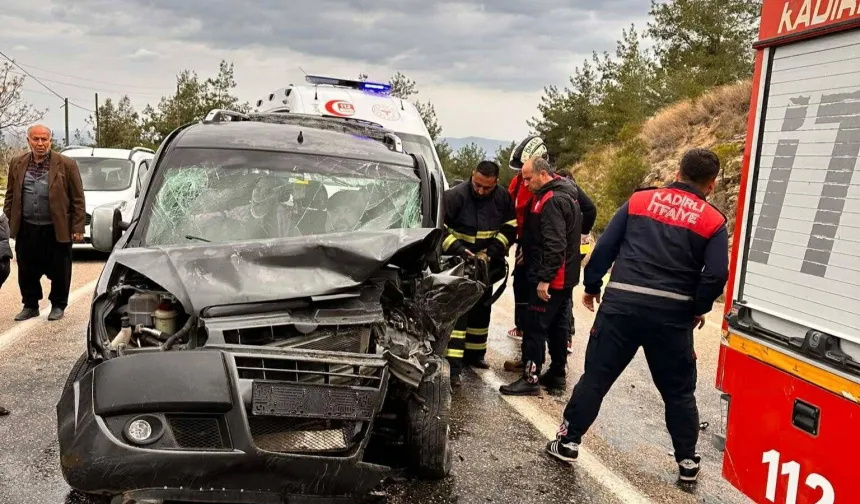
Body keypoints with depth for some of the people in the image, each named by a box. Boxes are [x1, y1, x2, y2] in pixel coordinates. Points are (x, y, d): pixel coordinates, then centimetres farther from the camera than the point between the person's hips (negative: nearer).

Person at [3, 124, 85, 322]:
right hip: (26, 230, 3)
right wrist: (7, 222, 7)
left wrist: (78, 228, -8)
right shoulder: (17, 164, 7)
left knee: (59, 271, 6)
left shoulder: (66, 165, -4)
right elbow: (10, 196, 14)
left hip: (57, 230, -3)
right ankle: (30, 305, 27)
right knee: (27, 272, 11)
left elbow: (78, 199, -4)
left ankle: (58, 305, 23)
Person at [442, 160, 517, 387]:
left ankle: (474, 354, 33)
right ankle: (453, 366, -13)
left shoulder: (503, 198, -5)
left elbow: (509, 229, 0)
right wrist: (458, 250, -28)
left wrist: (489, 253, -13)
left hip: (486, 266, 6)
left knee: (481, 310, 16)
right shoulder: (456, 196, -19)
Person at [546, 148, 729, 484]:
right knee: (679, 391, 16)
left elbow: (605, 245, 4)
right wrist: (698, 309, 9)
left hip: (621, 304, 1)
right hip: (672, 314, 0)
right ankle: (687, 461, 24)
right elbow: (716, 274, -7)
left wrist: (592, 285, 14)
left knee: (596, 376, 10)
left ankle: (568, 441, 17)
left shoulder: (639, 200, 7)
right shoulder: (713, 221, 3)